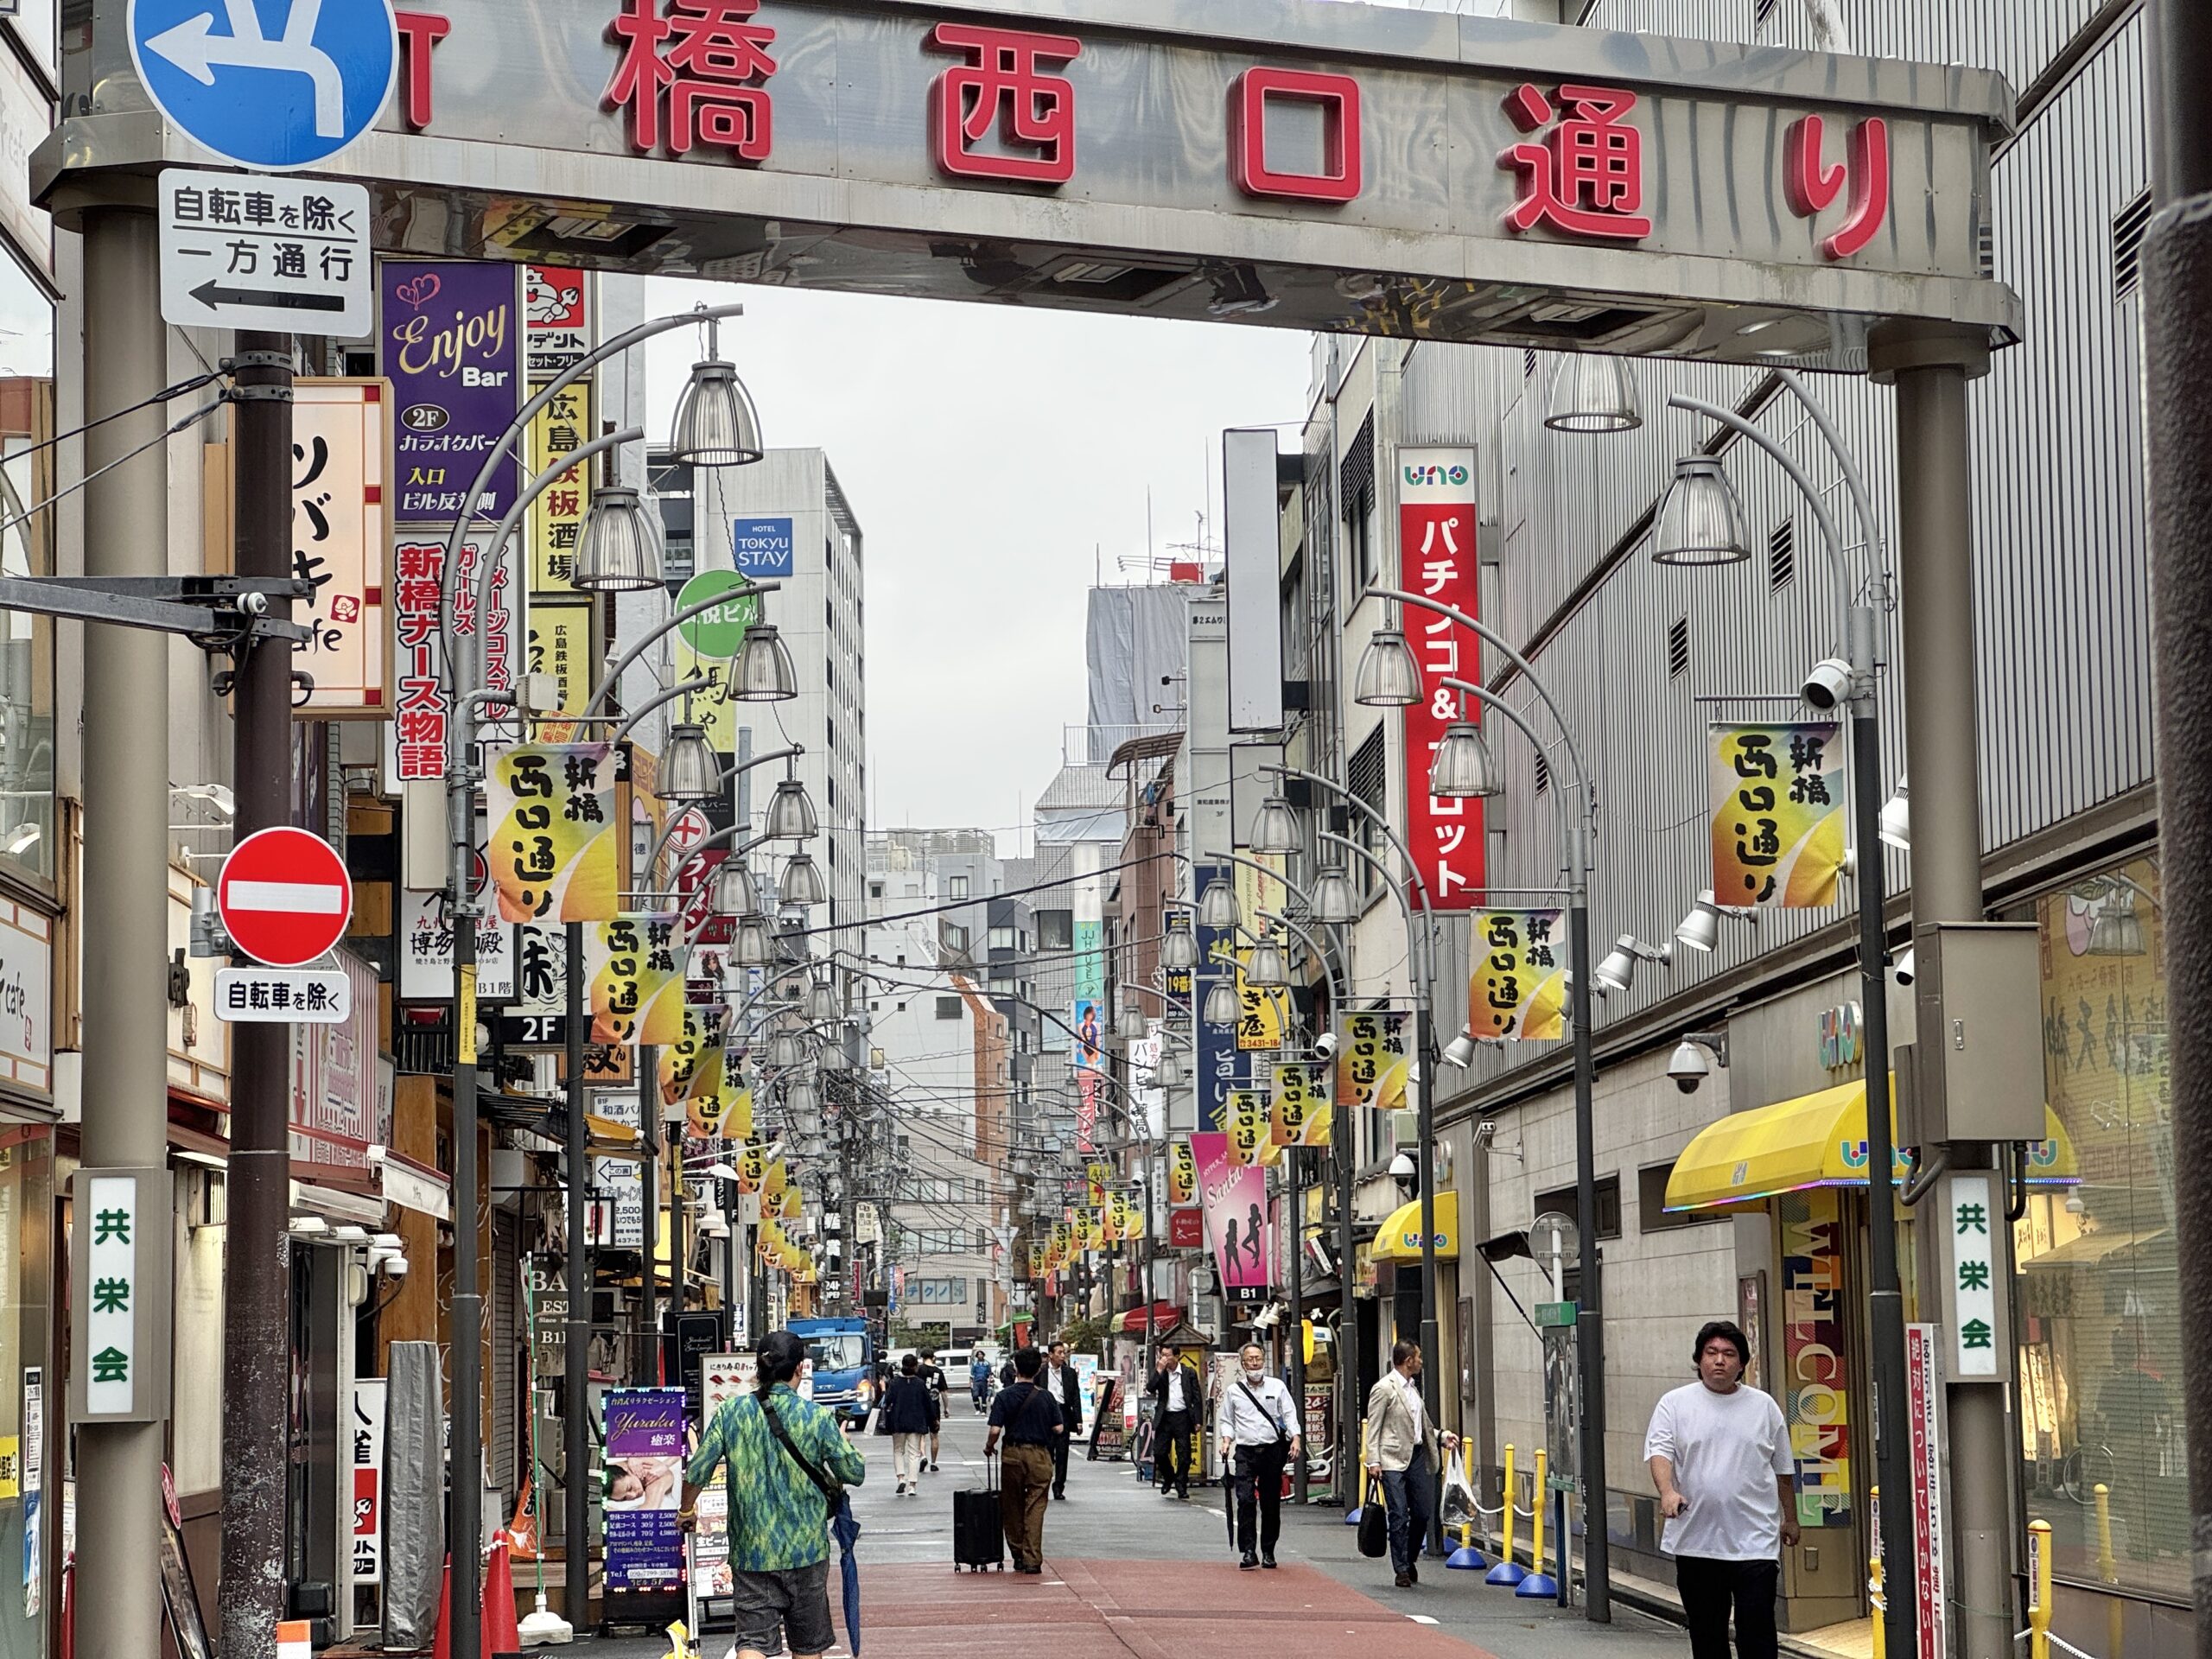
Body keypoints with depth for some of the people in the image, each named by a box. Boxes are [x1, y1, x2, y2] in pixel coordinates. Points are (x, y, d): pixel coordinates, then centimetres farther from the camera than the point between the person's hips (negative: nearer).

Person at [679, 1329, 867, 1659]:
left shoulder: (731, 1413, -3)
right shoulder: (817, 1417, -8)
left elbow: (697, 1471, -2)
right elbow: (855, 1473, -4)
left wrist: (686, 1511, 17)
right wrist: (842, 1441, 17)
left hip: (750, 1550, 1)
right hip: (806, 1549, -1)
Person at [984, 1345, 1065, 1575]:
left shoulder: (1005, 1397, -6)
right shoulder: (1045, 1398, -3)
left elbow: (995, 1430, -11)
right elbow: (1059, 1429, 0)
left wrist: (989, 1447, 9)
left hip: (1013, 1454, 0)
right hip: (1040, 1455, 0)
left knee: (1012, 1507, 13)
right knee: (1035, 1508, 0)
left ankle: (1018, 1555, 19)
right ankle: (1032, 1559, -7)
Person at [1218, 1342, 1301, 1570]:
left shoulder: (1277, 1386, 8)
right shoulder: (1233, 1391, 10)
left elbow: (1290, 1414, 5)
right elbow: (1227, 1421, 16)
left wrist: (1295, 1438, -9)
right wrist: (1226, 1440, -2)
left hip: (1272, 1450, 1)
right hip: (1245, 1452, -1)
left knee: (1271, 1504, 5)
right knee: (1245, 1500, -15)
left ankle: (1268, 1552, 15)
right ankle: (1248, 1552, -16)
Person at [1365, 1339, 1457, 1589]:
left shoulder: (1412, 1386, 16)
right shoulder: (1384, 1389, -8)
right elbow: (1373, 1428, -9)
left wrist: (1441, 1437, 12)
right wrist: (1374, 1461, -15)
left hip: (1417, 1456, 7)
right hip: (1394, 1460, -7)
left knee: (1423, 1514, 7)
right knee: (1399, 1517, -5)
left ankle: (1410, 1560, 26)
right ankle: (1402, 1570, 2)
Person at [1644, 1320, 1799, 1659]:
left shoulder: (1764, 1406, 9)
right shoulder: (1675, 1404, 4)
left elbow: (1782, 1470, 17)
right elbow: (1659, 1452, -8)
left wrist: (1790, 1519, 20)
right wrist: (1667, 1491, -27)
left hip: (1755, 1544, 0)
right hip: (1695, 1540, 0)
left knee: (1757, 1629, -6)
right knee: (1706, 1632, 9)